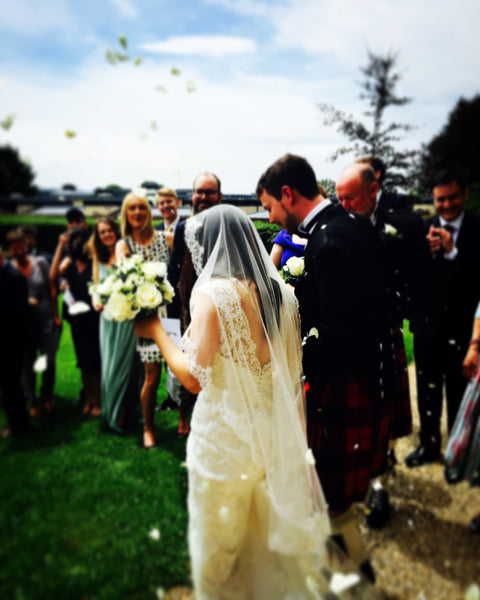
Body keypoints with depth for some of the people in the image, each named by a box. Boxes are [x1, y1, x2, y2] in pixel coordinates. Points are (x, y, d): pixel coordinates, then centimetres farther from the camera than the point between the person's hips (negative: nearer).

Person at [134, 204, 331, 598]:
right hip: (274, 434, 6)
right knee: (272, 523, 26)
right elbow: (293, 366, 6)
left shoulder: (213, 293, -20)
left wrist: (157, 332, -9)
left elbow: (194, 377, -21)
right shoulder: (280, 291, -1)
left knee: (220, 536, 19)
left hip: (227, 439, -6)